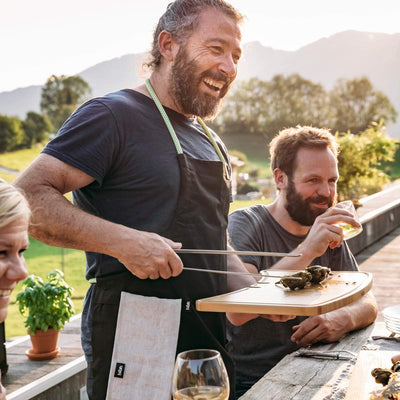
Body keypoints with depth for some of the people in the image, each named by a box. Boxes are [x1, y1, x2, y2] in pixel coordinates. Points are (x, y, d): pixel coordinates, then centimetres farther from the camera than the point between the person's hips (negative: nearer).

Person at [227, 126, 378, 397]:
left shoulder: (330, 233, 9)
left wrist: (344, 319, -16)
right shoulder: (245, 224, -10)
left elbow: (367, 303, 8)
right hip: (251, 382, -6)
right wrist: (306, 251, -30)